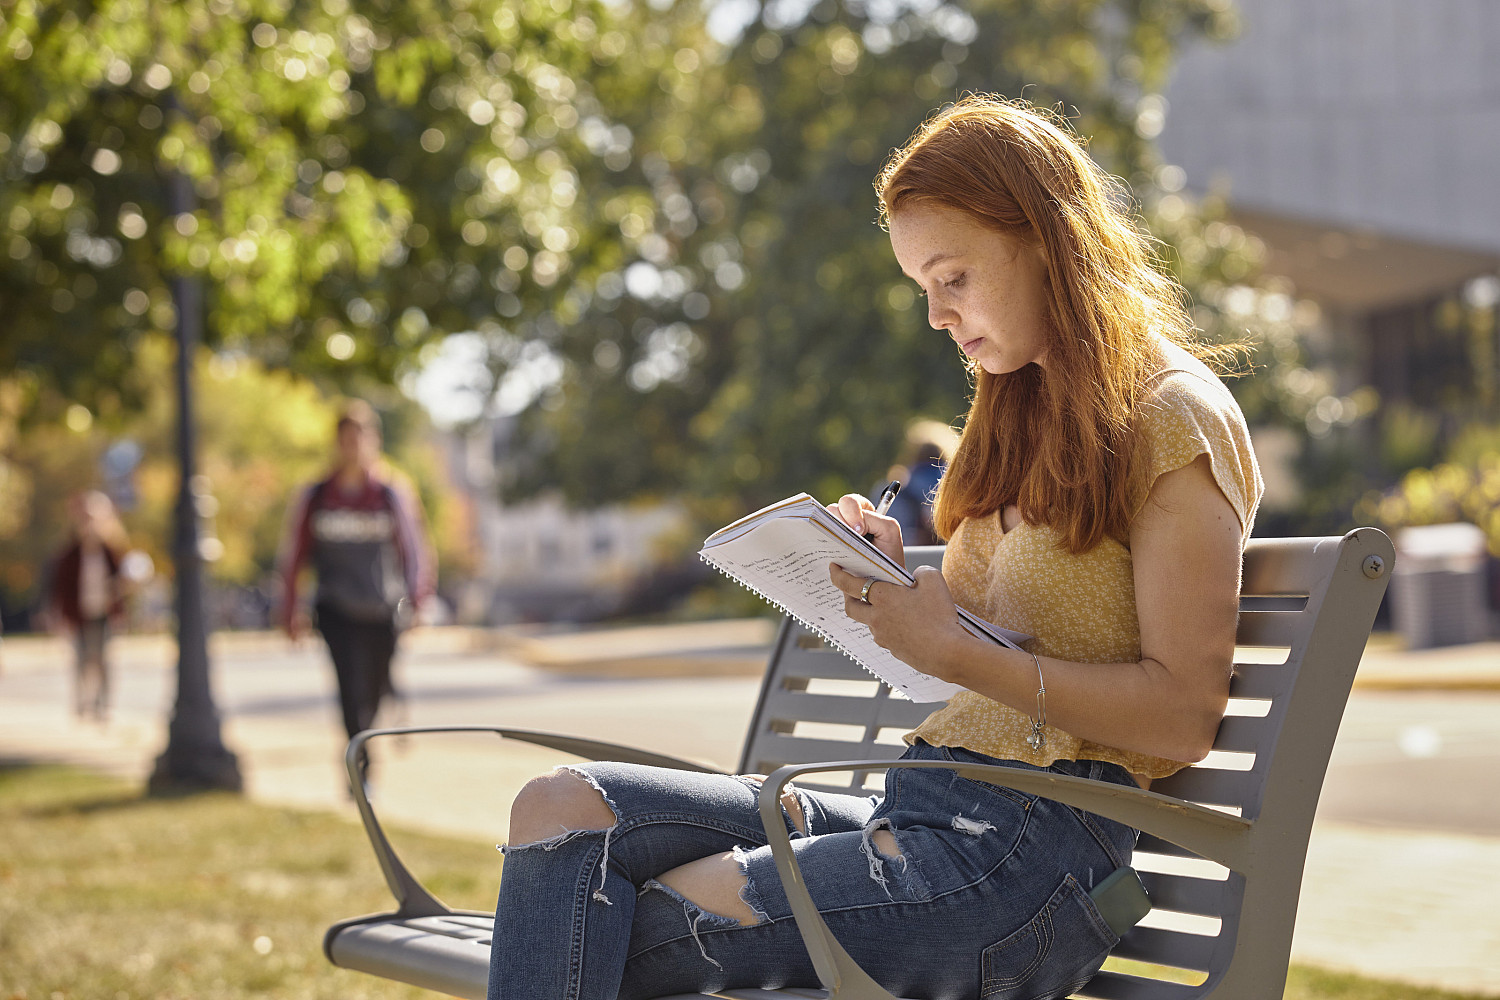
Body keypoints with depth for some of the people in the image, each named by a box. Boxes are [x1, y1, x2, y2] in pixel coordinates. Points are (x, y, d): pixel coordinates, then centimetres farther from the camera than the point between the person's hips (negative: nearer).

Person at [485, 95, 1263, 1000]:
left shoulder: (1173, 417, -3)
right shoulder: (1027, 415, 23)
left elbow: (1184, 714, -12)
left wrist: (954, 650, -17)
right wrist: (897, 586, 3)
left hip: (1035, 846, -8)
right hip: (921, 813, 8)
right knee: (565, 808, -13)